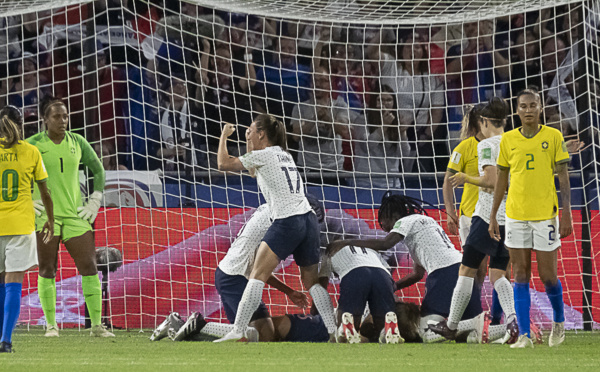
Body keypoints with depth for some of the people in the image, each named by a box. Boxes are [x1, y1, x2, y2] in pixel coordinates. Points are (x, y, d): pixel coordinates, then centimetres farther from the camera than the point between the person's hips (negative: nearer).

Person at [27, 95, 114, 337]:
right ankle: (51, 325, 10)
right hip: (45, 215, -2)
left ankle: (97, 325, 0)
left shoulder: (77, 143, 8)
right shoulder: (33, 145, -1)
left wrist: (95, 201, 10)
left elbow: (98, 169, 19)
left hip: (75, 215, 2)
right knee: (47, 270, 0)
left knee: (89, 267, -4)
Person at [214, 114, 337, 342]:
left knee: (258, 274, -12)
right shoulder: (284, 155, 23)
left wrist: (224, 136, 13)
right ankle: (334, 331, 6)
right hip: (309, 219, 8)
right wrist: (250, 146, 41)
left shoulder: (263, 155, -1)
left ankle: (238, 332, -21)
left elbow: (224, 164, 0)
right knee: (312, 280, 15)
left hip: (287, 221, -8)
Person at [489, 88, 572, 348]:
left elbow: (563, 177, 0)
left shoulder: (553, 136, -1)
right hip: (515, 216, 2)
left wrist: (567, 214, -7)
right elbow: (501, 178, 12)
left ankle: (559, 321, 27)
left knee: (548, 276, 1)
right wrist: (493, 216, 10)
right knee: (521, 276, 1)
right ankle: (524, 335, 3)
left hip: (546, 214, -2)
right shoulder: (508, 139, 6)